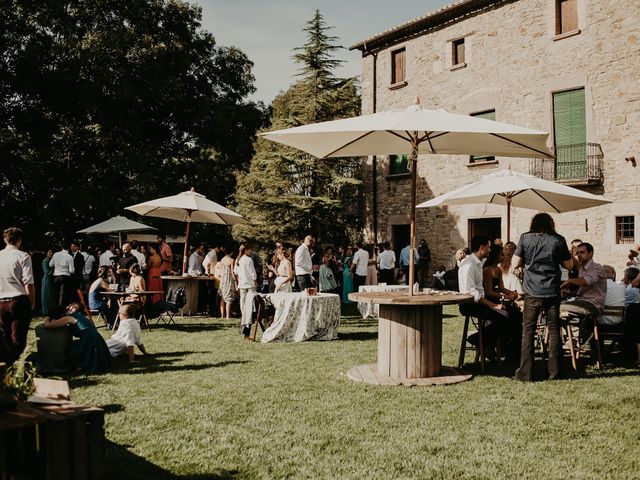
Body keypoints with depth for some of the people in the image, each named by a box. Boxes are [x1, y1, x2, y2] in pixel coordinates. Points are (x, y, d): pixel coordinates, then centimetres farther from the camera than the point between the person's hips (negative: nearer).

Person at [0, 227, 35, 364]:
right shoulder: (23, 256, -6)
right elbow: (28, 282, -11)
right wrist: (32, 302, -1)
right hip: (19, 300, -4)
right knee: (18, 337, 0)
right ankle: (11, 363, -4)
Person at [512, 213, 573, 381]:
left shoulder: (525, 238, -1)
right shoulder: (558, 240, 0)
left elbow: (515, 263, -2)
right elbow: (569, 265, 5)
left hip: (532, 292, -1)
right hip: (553, 292, 1)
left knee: (528, 331, 4)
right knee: (554, 331, 10)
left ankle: (525, 373, 1)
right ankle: (555, 372, 12)